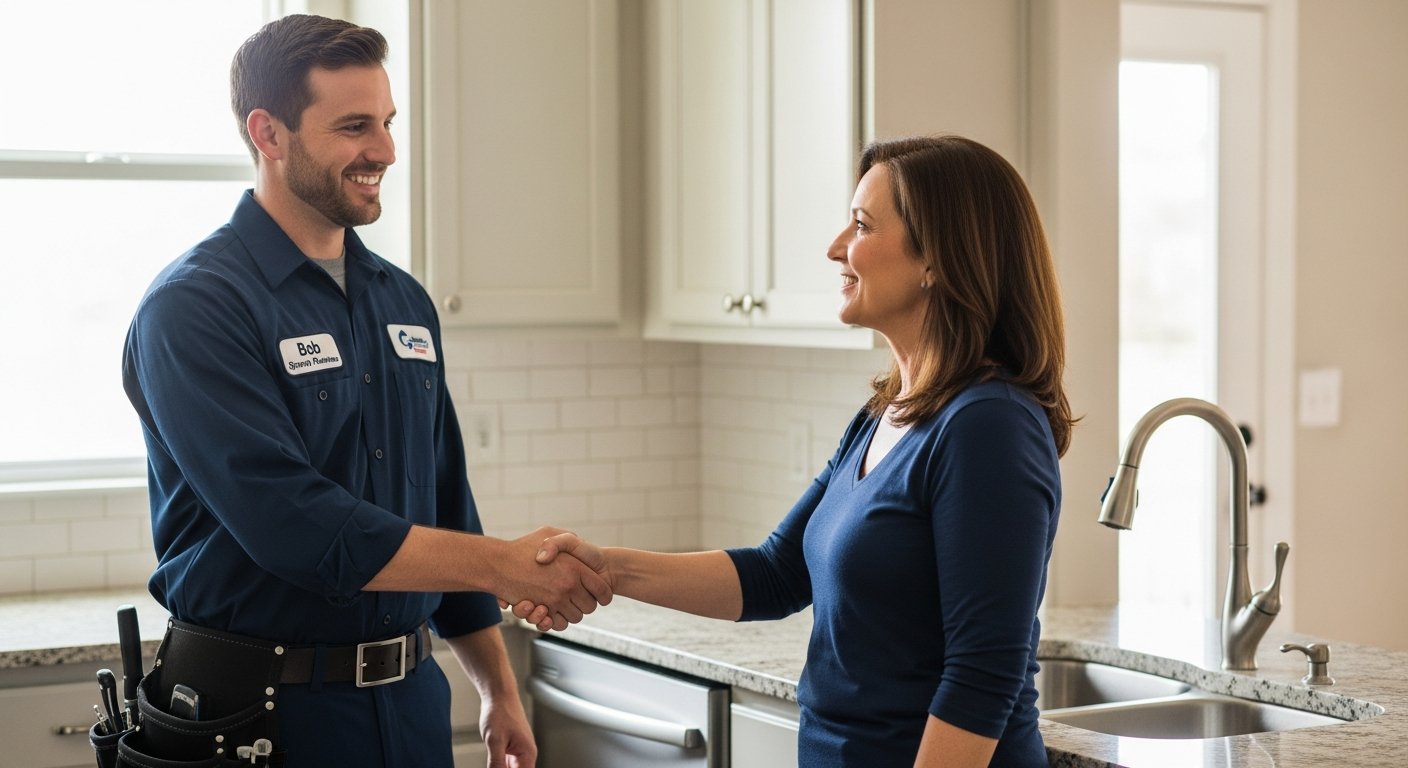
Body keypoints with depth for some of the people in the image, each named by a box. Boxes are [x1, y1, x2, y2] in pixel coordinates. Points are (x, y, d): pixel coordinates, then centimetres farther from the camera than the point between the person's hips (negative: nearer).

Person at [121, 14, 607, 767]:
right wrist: (509, 566, -23)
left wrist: (500, 691, 14)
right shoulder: (193, 307, -14)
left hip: (411, 703, 6)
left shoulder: (403, 302, 9)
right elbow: (296, 526, -23)